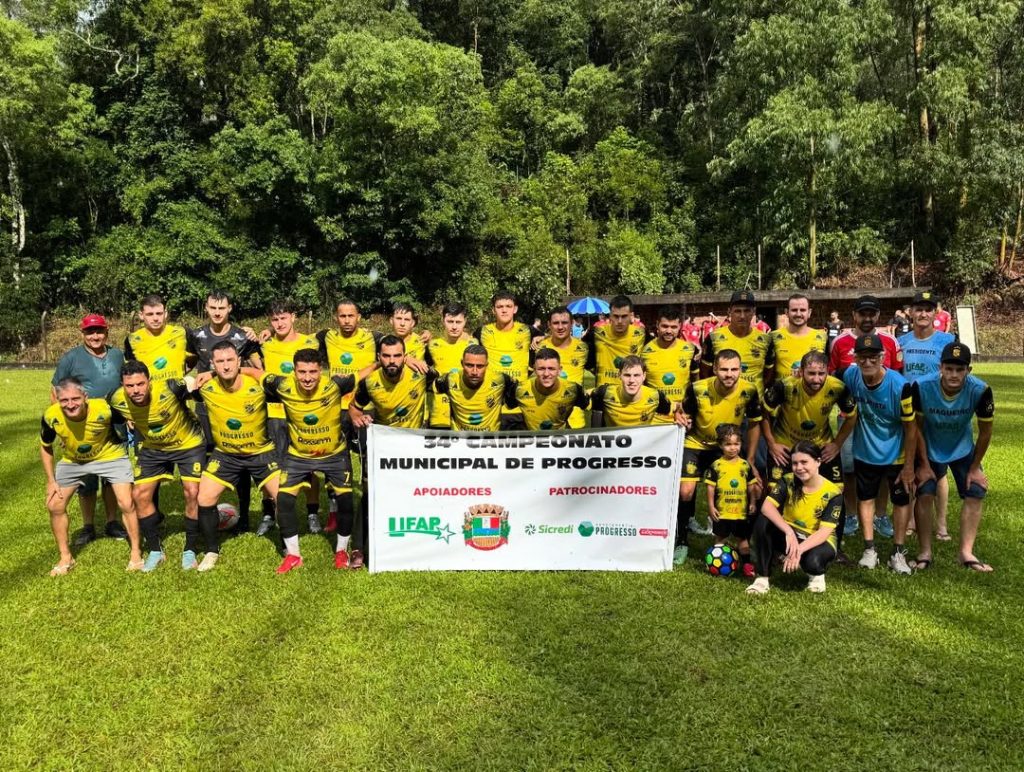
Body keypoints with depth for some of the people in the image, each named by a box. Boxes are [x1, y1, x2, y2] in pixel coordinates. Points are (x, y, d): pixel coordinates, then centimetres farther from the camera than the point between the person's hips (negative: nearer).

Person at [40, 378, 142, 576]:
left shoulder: (104, 409, -35)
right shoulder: (51, 417, -26)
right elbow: (45, 447, -5)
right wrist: (51, 481, -4)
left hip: (110, 456, -3)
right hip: (72, 461, 3)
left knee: (127, 504, -10)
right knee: (55, 505, 1)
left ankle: (135, 553, 10)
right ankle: (65, 557, 21)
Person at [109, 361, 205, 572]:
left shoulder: (170, 389, -34)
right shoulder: (117, 400, -22)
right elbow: (113, 418, 4)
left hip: (188, 444, -4)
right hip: (152, 448, 4)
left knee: (193, 493, -13)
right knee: (139, 495, -2)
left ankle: (190, 550, 6)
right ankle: (155, 550, 17)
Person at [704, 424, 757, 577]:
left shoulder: (745, 465, 1)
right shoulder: (716, 465, -7)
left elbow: (750, 486, 10)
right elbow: (710, 486, -5)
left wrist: (752, 502, 7)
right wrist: (711, 506, -7)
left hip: (741, 511, 2)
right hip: (721, 511, -2)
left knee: (743, 538, 10)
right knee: (721, 537, 12)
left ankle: (747, 564, 18)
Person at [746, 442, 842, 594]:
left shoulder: (832, 493, -17)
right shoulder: (787, 482, -12)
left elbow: (824, 532, -23)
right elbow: (767, 507, -27)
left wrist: (799, 549, -39)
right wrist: (789, 531, -41)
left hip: (818, 541, -2)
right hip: (789, 535, 2)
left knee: (813, 561, -37)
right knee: (763, 522, -28)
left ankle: (816, 575, 4)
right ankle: (763, 577, -16)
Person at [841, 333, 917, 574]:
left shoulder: (899, 385, -26)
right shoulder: (850, 376, -15)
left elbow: (910, 427, -17)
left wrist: (909, 465, -14)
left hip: (896, 454, -3)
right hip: (864, 452, 3)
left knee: (901, 499, 7)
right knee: (865, 498, 10)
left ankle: (898, 553, 19)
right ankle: (869, 550, 22)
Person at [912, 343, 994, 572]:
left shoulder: (980, 390, -29)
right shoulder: (922, 387, -31)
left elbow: (985, 432, -13)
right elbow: (917, 427, -15)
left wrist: (975, 467, -6)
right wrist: (924, 464, -10)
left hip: (963, 451, 2)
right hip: (930, 450, -1)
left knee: (975, 494, -5)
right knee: (924, 495, -8)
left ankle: (967, 553, 5)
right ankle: (925, 553, 3)